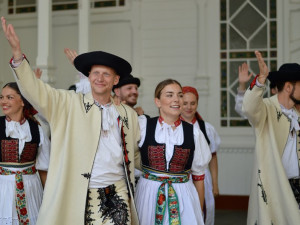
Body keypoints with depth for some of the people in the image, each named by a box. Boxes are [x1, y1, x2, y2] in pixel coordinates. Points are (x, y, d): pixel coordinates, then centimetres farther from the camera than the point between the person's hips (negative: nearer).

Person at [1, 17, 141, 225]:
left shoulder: (127, 114, 9)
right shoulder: (70, 104, 1)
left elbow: (135, 154, 20)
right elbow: (36, 91, -11)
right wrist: (17, 52, -21)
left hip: (118, 196, 2)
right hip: (76, 197, -2)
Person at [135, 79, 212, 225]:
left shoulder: (194, 134, 3)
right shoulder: (143, 125, 0)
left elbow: (198, 177, 8)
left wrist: (200, 211, 10)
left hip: (183, 196, 1)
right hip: (149, 196, -1)